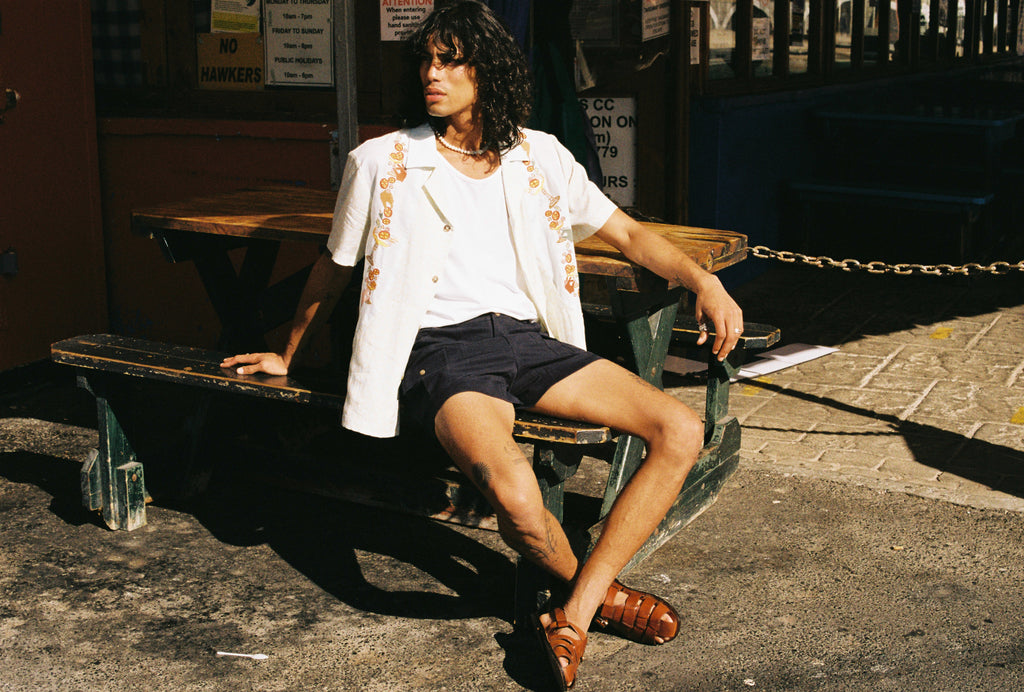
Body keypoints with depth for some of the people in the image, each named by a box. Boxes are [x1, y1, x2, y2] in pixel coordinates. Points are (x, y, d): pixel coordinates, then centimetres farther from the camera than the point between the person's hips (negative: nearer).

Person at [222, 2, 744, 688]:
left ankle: (573, 618, -12)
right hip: (444, 348, -4)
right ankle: (592, 587, 1)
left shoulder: (539, 156, 14)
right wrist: (286, 356, 30)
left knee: (683, 431, -18)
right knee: (515, 491, -35)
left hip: (529, 337, 4)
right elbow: (334, 270, 19)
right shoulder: (383, 162, 7)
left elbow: (628, 233, 17)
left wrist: (704, 280, 0)